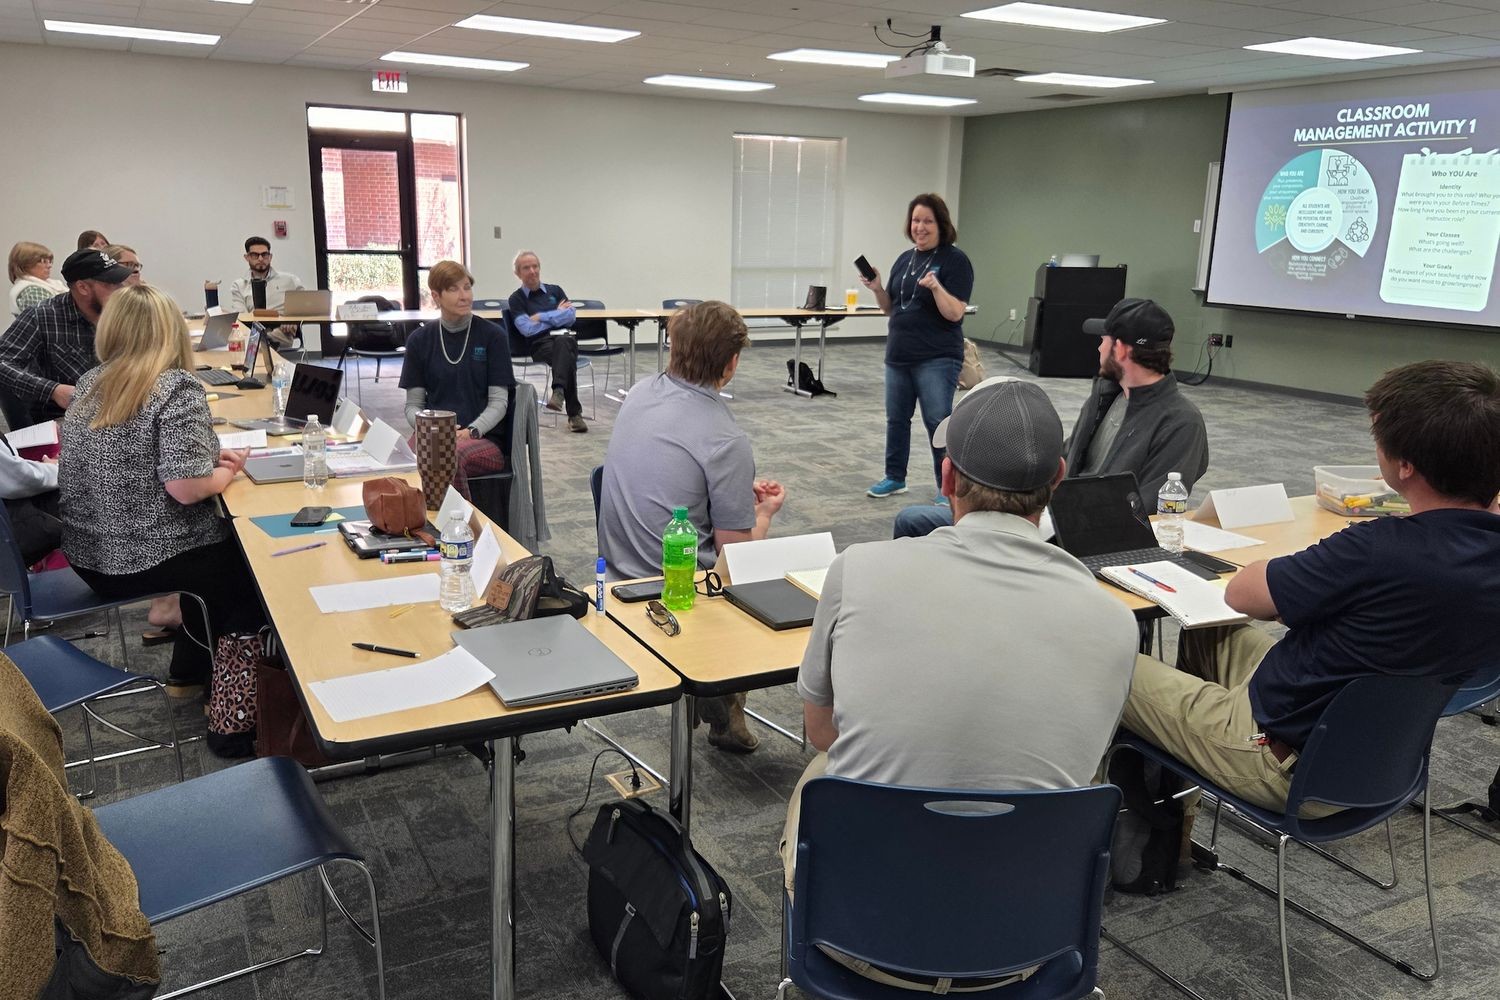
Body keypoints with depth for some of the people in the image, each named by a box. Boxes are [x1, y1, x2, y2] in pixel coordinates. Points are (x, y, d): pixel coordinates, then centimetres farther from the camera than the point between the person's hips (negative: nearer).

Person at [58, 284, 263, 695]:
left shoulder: (90, 383, 5)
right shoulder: (177, 388, -19)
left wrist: (210, 455, 9)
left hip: (90, 556, 8)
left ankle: (189, 671, 33)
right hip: (151, 560, -8)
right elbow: (187, 488, -26)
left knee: (225, 543, 29)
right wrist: (226, 471, -4)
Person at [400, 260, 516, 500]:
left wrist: (471, 431, -16)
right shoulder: (420, 340, 12)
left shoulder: (492, 335, 4)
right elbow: (413, 404, 13)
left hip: (485, 440, -2)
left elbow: (499, 401, 1)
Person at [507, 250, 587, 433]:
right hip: (539, 345, -2)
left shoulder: (555, 290, 25)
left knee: (563, 341, -38)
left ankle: (558, 391, -55)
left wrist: (541, 317, 1)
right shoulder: (516, 299, 14)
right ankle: (574, 414, -44)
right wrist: (557, 314, 6)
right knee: (566, 357, -37)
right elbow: (527, 329, -3)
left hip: (565, 338, 2)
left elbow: (571, 316, 7)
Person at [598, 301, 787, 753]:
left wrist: (742, 488, 15)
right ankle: (726, 718, 24)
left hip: (618, 569, 7)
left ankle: (724, 715, 34)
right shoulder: (727, 442, -25)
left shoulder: (639, 394, -2)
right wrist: (765, 512, 4)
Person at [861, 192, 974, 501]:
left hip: (937, 359, -7)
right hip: (898, 356, 7)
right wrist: (877, 289, -3)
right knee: (896, 419, 13)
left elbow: (955, 313, -15)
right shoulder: (904, 259, 12)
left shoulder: (955, 260, -8)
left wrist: (936, 287, -30)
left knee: (938, 422, -5)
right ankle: (894, 478, 27)